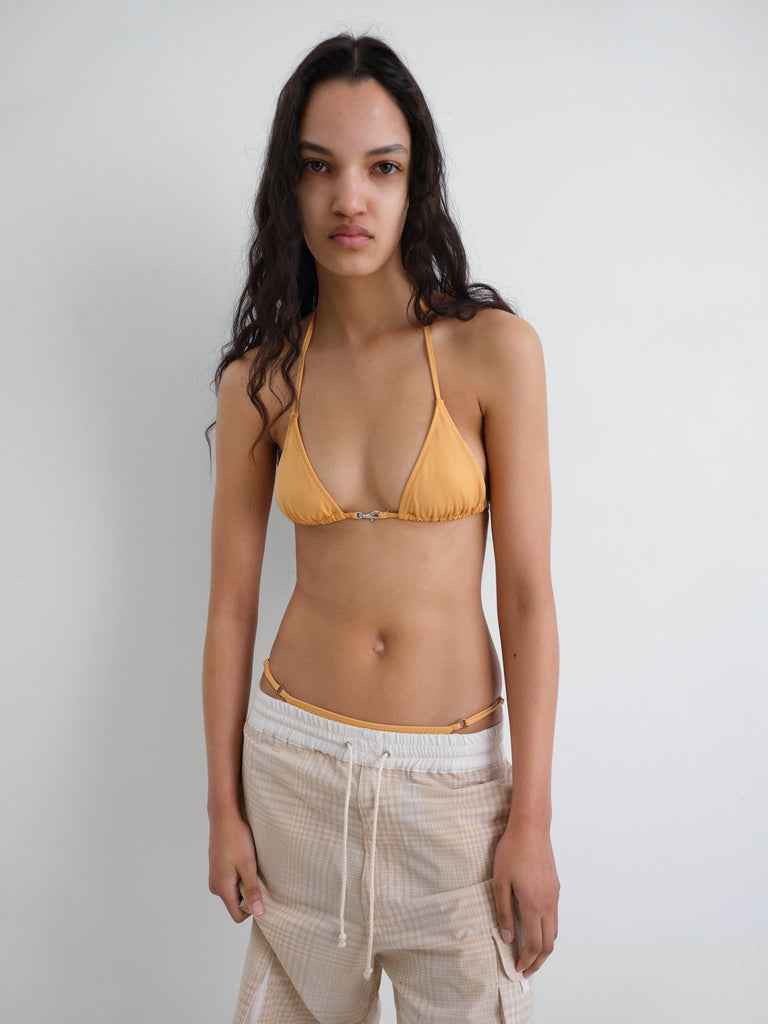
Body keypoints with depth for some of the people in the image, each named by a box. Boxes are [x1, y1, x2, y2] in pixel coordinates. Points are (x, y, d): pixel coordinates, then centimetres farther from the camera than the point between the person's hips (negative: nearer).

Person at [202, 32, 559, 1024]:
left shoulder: (494, 348, -9)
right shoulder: (260, 377, -2)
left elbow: (527, 592, -9)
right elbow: (230, 605, 2)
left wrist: (532, 820, -10)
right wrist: (223, 805, 3)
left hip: (452, 773, -1)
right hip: (296, 755, 2)